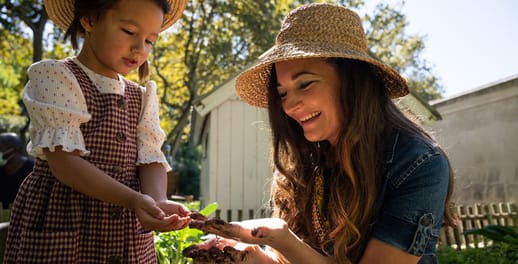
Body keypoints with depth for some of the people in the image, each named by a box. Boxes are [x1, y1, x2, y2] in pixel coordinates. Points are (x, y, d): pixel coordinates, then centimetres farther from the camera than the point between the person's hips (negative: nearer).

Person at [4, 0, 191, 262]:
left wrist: (159, 201, -22)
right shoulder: (55, 76, -7)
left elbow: (151, 159, 0)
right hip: (59, 229, -5)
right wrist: (133, 200, -28)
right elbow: (63, 160, -17)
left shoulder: (142, 98, 10)